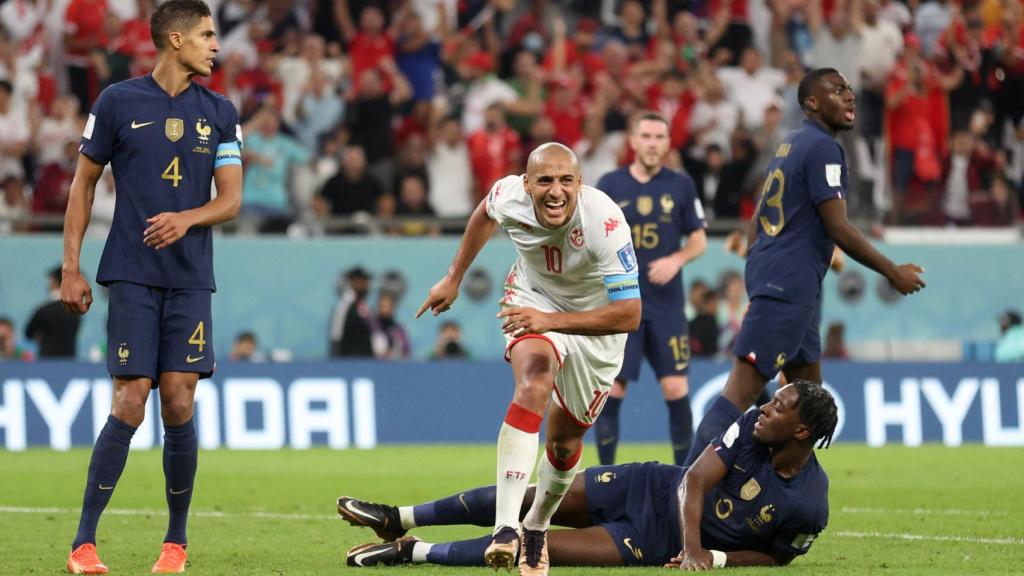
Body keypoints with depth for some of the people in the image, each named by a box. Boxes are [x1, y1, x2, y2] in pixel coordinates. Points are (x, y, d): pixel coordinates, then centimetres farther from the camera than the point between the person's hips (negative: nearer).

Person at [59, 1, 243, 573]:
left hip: (191, 279, 3)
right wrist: (72, 267, 1)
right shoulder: (118, 102, 2)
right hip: (132, 277, -3)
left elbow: (231, 198, 8)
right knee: (130, 403, -10)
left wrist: (187, 218, -14)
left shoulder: (220, 113, 10)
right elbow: (84, 183, 7)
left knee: (179, 403, -3)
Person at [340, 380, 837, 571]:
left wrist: (714, 557, -21)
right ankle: (399, 520, 12)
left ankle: (415, 553, -4)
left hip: (654, 545, -4)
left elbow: (774, 556, -5)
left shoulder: (808, 508, -21)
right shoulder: (752, 426, -11)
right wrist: (692, 546, -26)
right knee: (533, 499, -3)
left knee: (535, 545, -16)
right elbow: (695, 480, -10)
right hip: (653, 489, 4)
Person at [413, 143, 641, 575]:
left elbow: (629, 314, -40)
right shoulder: (509, 196, -25)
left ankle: (537, 527, 39)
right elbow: (485, 215, 4)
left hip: (596, 321, 0)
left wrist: (551, 321, -47)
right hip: (534, 296, 0)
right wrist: (454, 278, 10)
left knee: (565, 439, 8)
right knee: (533, 387, -30)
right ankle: (506, 529, -39)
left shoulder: (605, 223, -37)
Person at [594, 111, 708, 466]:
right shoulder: (611, 185, 3)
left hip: (666, 304, 0)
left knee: (676, 388, -5)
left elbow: (698, 239, 8)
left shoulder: (681, 186, 4)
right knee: (612, 389, -3)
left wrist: (676, 260, -12)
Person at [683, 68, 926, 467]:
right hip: (789, 288, -11)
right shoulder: (822, 148, -11)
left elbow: (756, 223, 22)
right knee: (742, 392, -14)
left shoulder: (791, 145, 18)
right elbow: (839, 229, -16)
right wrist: (893, 273, -6)